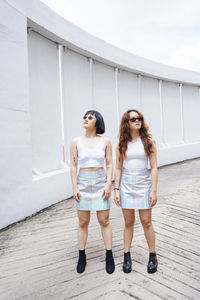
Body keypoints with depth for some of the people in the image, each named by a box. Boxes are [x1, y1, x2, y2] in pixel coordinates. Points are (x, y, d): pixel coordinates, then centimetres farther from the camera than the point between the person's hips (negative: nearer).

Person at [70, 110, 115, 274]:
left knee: (104, 220, 5)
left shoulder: (105, 141, 0)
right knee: (83, 222, 9)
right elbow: (73, 166, 1)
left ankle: (109, 256, 21)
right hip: (83, 183, 1)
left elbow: (109, 165, 1)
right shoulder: (76, 142, 1)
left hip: (101, 183, -1)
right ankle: (82, 257, 24)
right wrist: (75, 187, -4)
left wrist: (108, 185, -8)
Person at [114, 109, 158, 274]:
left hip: (143, 184, -1)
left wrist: (154, 190, -8)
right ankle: (127, 256, 23)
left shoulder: (148, 141, -1)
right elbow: (118, 168, 6)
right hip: (126, 186, 1)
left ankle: (153, 256, 24)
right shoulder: (122, 144, 3)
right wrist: (116, 189, 0)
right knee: (128, 223, 9)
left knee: (146, 222, 5)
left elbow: (154, 167, -3)